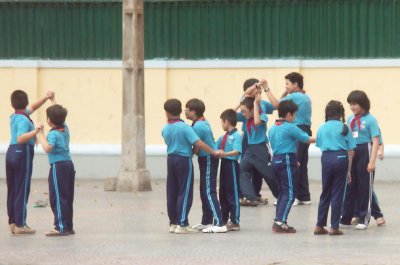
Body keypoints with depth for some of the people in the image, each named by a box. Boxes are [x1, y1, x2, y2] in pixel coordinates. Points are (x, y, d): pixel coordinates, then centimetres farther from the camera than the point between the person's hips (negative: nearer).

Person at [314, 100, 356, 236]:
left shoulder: (322, 128, 9)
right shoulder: (344, 128, 1)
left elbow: (320, 146, 6)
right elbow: (351, 151, 2)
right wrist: (349, 169, 8)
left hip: (326, 158, 3)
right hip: (341, 158, -3)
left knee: (325, 193, 13)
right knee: (337, 193, 3)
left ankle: (320, 226, 13)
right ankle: (334, 227, 3)